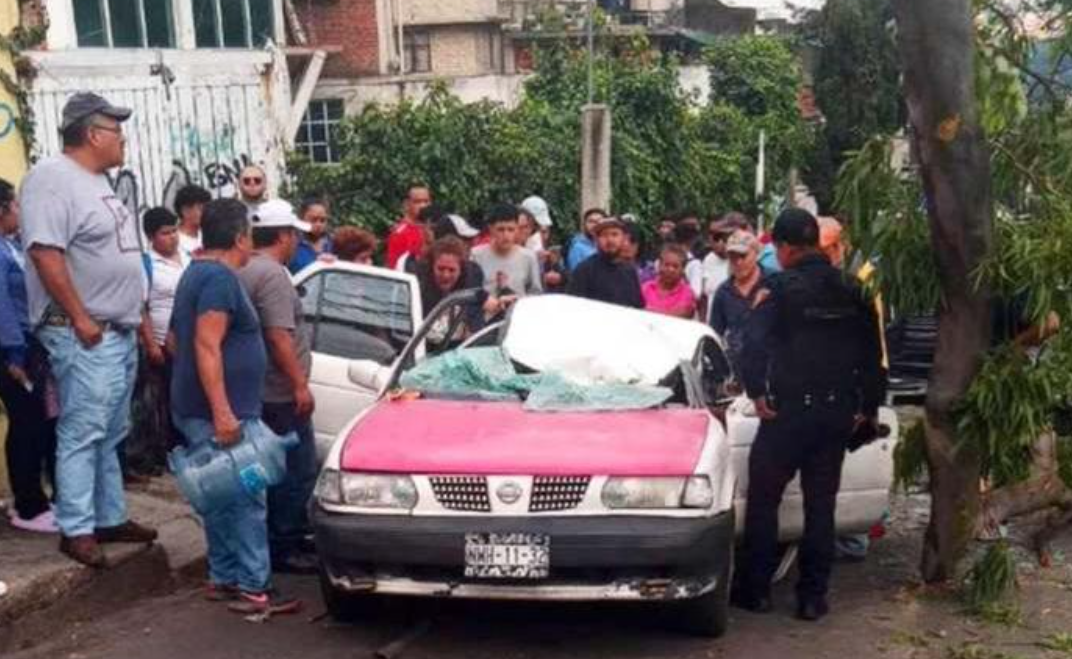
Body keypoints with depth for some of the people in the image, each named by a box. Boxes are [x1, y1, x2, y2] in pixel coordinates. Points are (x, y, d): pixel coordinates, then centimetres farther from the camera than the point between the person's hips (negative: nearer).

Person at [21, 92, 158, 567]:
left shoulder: (97, 181, 17)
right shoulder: (53, 177, -13)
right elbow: (45, 252, -22)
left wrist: (136, 319, 21)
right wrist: (80, 318, -22)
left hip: (121, 333, 10)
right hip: (85, 336, -10)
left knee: (110, 435, 14)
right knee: (82, 434, -6)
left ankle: (110, 519, 22)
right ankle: (76, 530, 0)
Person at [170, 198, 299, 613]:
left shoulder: (198, 272, 16)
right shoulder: (220, 277, -16)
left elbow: (175, 339, 25)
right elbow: (207, 347, -24)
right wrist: (222, 412, -27)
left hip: (196, 408, 10)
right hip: (216, 412, -10)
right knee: (247, 499, -6)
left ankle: (224, 578, 21)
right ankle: (254, 586, -2)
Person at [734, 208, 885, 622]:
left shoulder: (781, 289, -11)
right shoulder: (853, 292, 6)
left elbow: (754, 343, -20)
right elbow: (873, 354, 11)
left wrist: (756, 392, -8)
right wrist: (870, 408, 19)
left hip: (788, 409, -5)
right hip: (838, 411, 5)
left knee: (763, 499, 8)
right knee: (821, 503, 11)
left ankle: (756, 590, 13)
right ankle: (813, 596, 14)